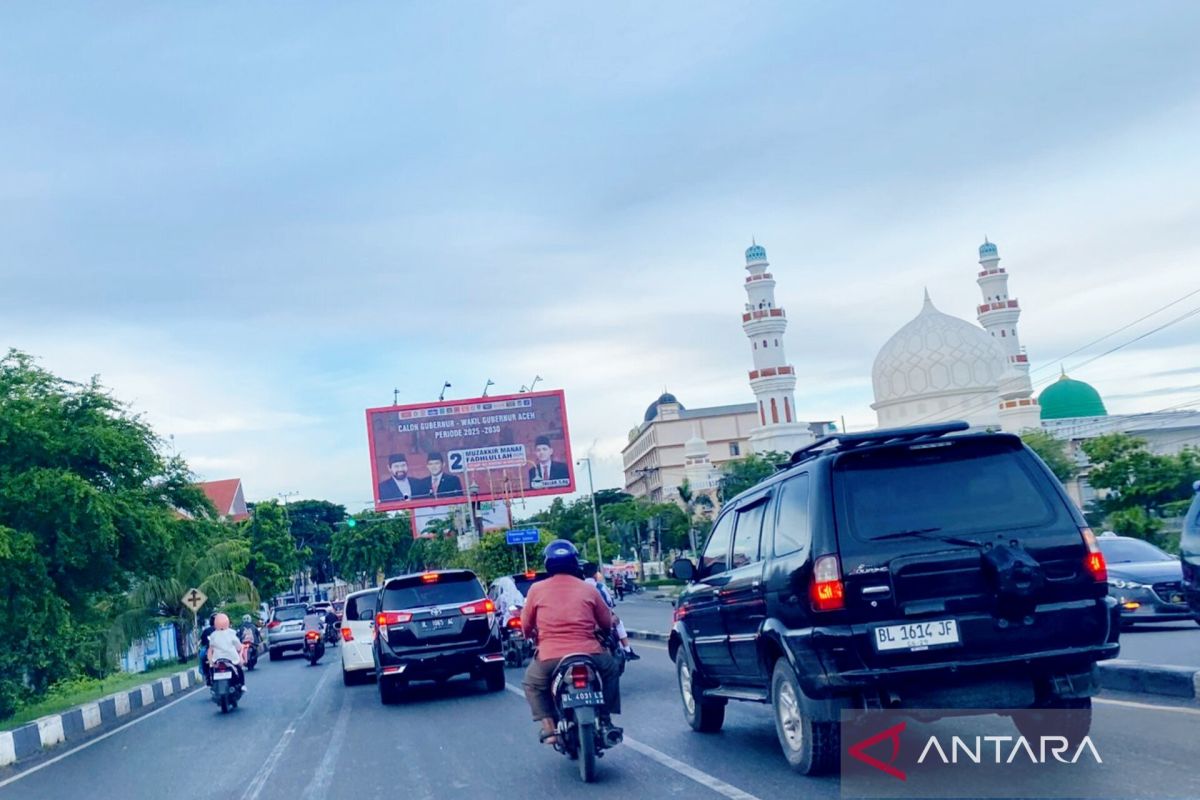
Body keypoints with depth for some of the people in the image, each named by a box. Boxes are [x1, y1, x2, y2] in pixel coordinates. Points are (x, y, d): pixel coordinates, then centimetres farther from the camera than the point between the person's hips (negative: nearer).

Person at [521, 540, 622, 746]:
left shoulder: (537, 589, 5)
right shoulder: (588, 589, 9)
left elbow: (526, 625, 12)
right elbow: (607, 624, 17)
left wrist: (534, 637, 34)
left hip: (549, 657, -1)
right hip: (589, 654, 1)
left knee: (531, 683, 28)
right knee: (611, 669, 32)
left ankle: (548, 727, 9)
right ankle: (605, 720, 24)